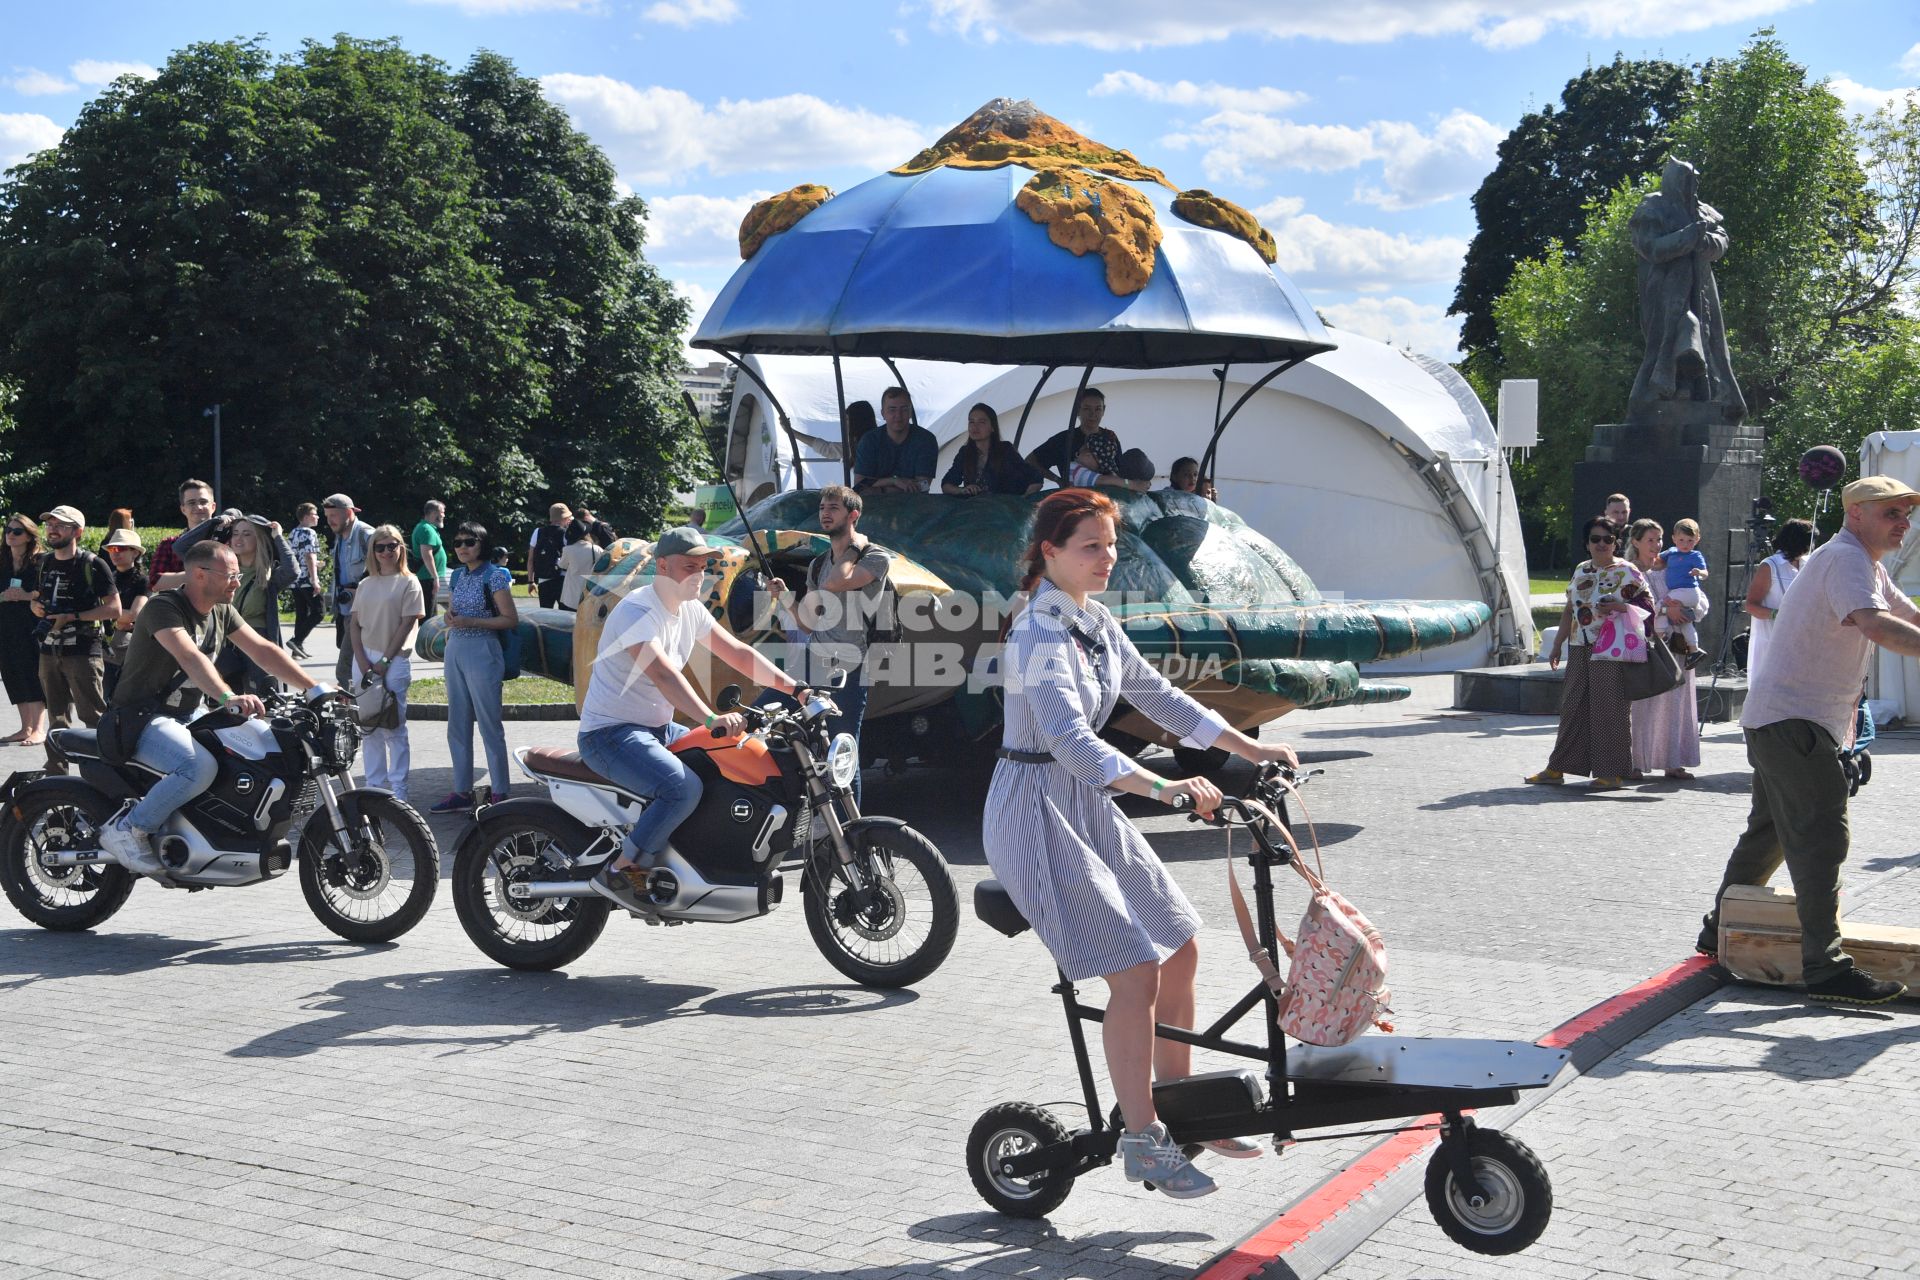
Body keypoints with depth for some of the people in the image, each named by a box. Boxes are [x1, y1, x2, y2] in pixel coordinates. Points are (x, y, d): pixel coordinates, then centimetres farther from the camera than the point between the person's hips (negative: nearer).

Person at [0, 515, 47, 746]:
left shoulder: (40, 563, -3)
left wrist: (26, 595, -18)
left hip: (32, 627, -6)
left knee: (32, 674, -12)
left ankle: (38, 729, -14)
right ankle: (25, 728, 13)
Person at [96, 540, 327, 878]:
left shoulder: (221, 611, 7)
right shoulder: (163, 606, -20)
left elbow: (263, 651, 1)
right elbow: (190, 658, -36)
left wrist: (315, 687, -10)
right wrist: (229, 697, -52)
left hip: (187, 715, 9)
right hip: (143, 719, -9)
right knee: (201, 767, -34)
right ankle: (126, 830, -18)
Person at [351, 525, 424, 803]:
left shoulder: (408, 583, -2)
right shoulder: (366, 585, 12)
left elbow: (407, 624, -8)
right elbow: (355, 625, 10)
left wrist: (385, 661, -12)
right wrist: (362, 660, -4)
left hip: (394, 661, -5)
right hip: (364, 660, 5)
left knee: (393, 728, -6)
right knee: (369, 728, 8)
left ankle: (398, 788, -3)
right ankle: (374, 785, 15)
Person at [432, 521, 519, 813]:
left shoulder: (494, 576, -9)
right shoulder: (457, 576, 12)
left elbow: (511, 619, -11)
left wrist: (471, 621, -18)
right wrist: (450, 618, -1)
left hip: (482, 652, -8)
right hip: (455, 650, 8)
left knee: (489, 726, -3)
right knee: (458, 727, 10)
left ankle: (498, 794, 4)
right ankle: (462, 793, 17)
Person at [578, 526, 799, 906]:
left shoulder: (690, 610, 7)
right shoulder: (635, 612, -21)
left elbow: (737, 652, 9)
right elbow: (663, 674, -36)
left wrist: (796, 688, -2)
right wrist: (712, 719, -49)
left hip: (657, 729, 10)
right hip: (611, 733, -10)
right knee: (684, 788, -30)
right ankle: (620, 872, -17)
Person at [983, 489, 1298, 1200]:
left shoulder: (1095, 624, 8)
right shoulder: (1040, 635, -20)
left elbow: (1156, 697, 16)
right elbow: (1072, 742, -32)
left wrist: (1252, 749, 12)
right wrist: (1167, 788, -40)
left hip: (1089, 806, 9)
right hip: (1037, 813, -9)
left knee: (1179, 947, 10)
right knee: (1135, 970, -14)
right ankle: (1142, 1140, -1)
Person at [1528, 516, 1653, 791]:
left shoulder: (1627, 572, -3)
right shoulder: (1581, 570, 14)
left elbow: (1648, 606, -5)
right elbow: (1569, 611, 19)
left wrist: (1619, 607, -19)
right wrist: (1557, 645, 17)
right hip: (1580, 649, 6)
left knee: (1609, 709, -4)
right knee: (1572, 706, 8)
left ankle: (1612, 773, 3)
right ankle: (1557, 769, 13)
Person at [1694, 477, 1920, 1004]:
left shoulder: (1870, 568, 19)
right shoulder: (1844, 559, -16)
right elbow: (1876, 626, -32)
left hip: (1778, 721, 11)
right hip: (1791, 718, -11)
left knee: (1771, 831, 19)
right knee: (1821, 835, -14)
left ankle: (1719, 931, 30)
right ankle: (1825, 967, -15)